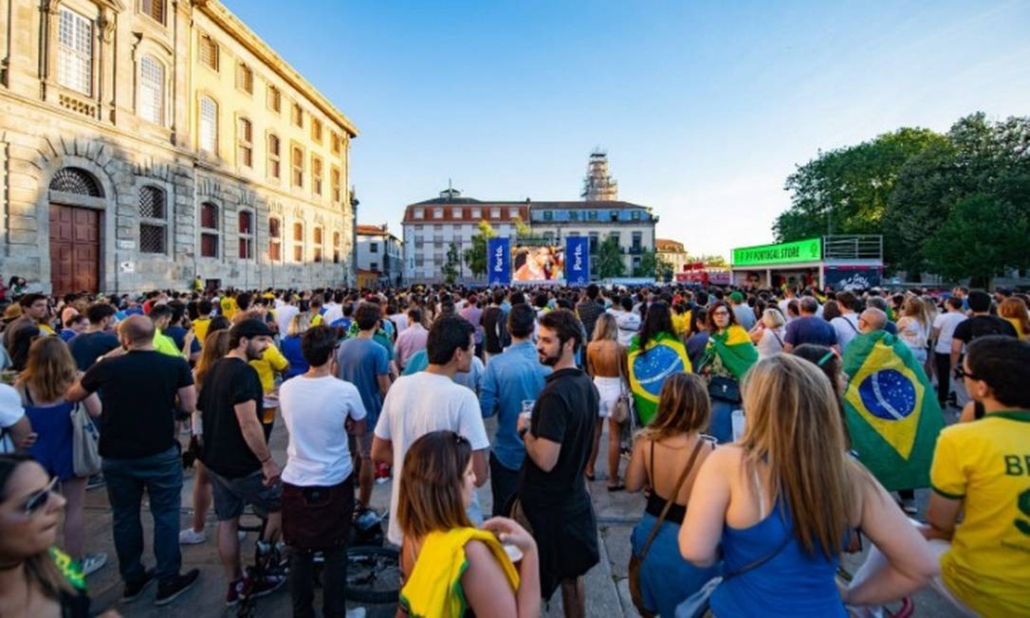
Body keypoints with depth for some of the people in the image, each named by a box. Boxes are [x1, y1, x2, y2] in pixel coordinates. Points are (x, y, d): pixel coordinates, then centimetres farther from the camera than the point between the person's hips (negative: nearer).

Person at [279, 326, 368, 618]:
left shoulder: (286, 389, -8)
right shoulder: (346, 390, -18)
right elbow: (360, 429, -2)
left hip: (295, 482, 3)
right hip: (335, 482, -2)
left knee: (299, 553, 18)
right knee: (335, 553, 15)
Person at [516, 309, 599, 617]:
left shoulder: (556, 393, -28)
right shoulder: (587, 385, 0)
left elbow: (545, 460, -29)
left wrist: (525, 429, -14)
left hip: (546, 505, -8)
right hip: (574, 498, 8)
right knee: (572, 577, 23)